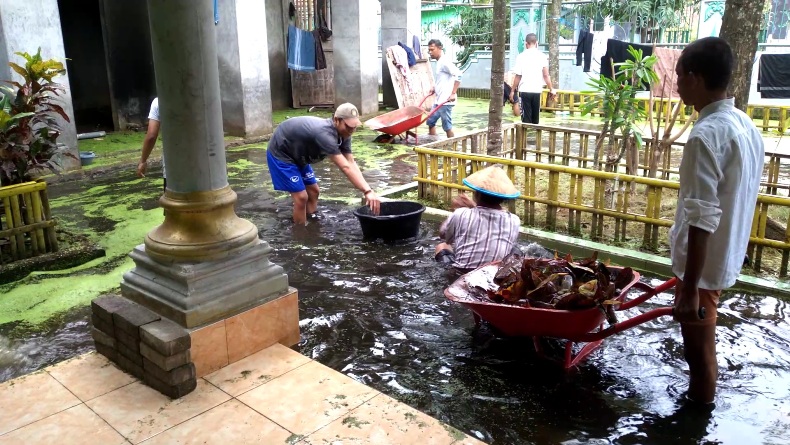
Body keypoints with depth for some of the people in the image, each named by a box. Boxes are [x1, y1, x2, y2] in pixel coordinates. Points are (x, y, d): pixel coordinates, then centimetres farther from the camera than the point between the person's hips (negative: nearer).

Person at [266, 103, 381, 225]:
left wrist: (367, 189, -27)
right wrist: (367, 191, -47)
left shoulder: (343, 134, -10)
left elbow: (351, 163, -15)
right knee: (301, 197, -12)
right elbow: (345, 167, -43)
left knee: (313, 191, 10)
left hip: (298, 154, 9)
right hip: (280, 153, -9)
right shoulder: (325, 134, -38)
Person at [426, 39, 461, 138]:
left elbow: (458, 74, -25)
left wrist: (453, 93, -27)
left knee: (447, 126, -3)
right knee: (430, 121, 15)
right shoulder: (439, 62, 15)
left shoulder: (444, 61, -14)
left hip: (445, 101, -10)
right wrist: (434, 88, 17)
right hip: (438, 100, 10)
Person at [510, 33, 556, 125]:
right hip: (537, 90, 2)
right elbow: (546, 75, -2)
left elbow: (518, 76, -4)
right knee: (535, 117, 12)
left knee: (526, 117, 2)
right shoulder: (542, 56, 1)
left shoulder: (521, 56, -2)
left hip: (524, 90, -2)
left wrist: (512, 91, 5)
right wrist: (551, 89, 6)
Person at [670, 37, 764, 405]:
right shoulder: (746, 125, 5)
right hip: (727, 255, 10)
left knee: (699, 350, 6)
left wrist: (690, 289, -25)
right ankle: (699, 405, 47)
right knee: (701, 343, 27)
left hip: (703, 262, -10)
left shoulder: (706, 135, -25)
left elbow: (702, 220, -28)